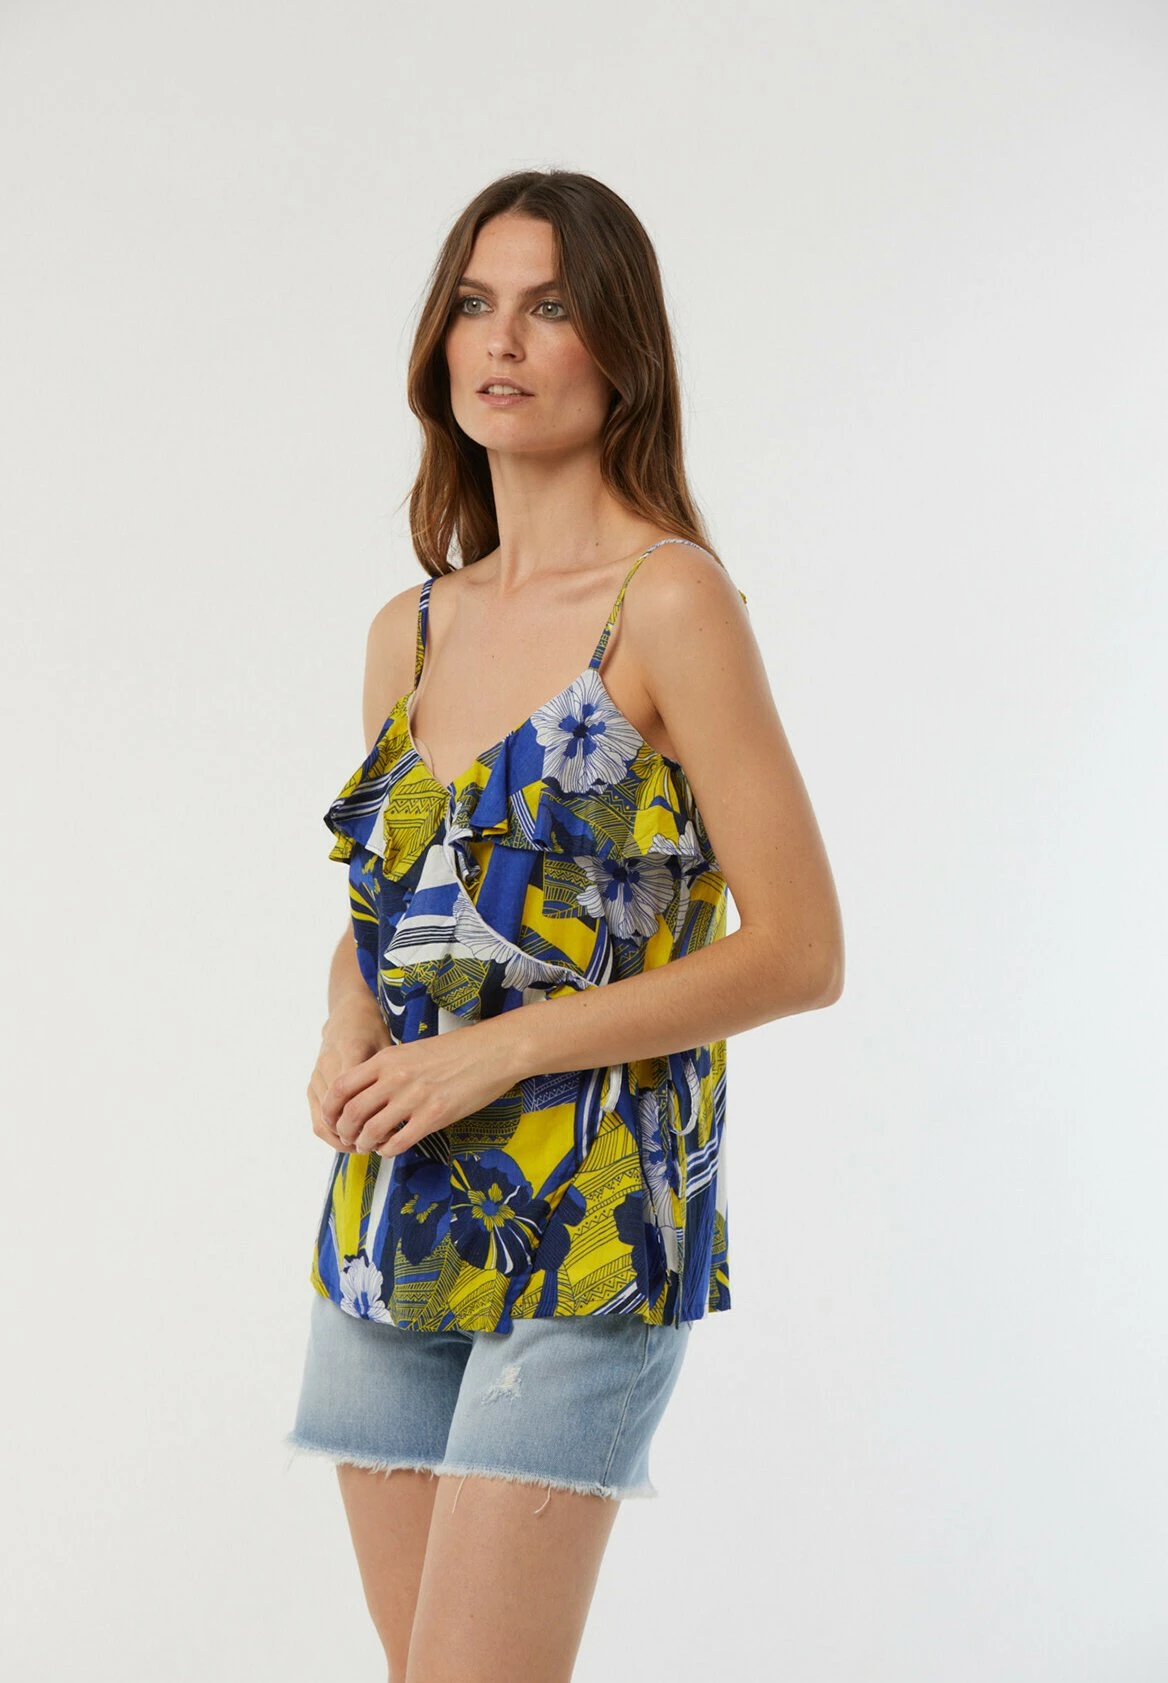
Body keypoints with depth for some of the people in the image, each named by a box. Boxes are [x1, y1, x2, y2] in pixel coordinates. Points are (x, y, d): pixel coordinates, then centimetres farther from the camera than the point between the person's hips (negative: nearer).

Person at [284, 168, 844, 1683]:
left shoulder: (670, 602, -9)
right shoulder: (411, 630, 11)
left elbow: (800, 951, -12)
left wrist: (500, 1048, -15)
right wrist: (349, 1031, 1)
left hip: (589, 1211, -6)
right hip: (389, 1214, 6)